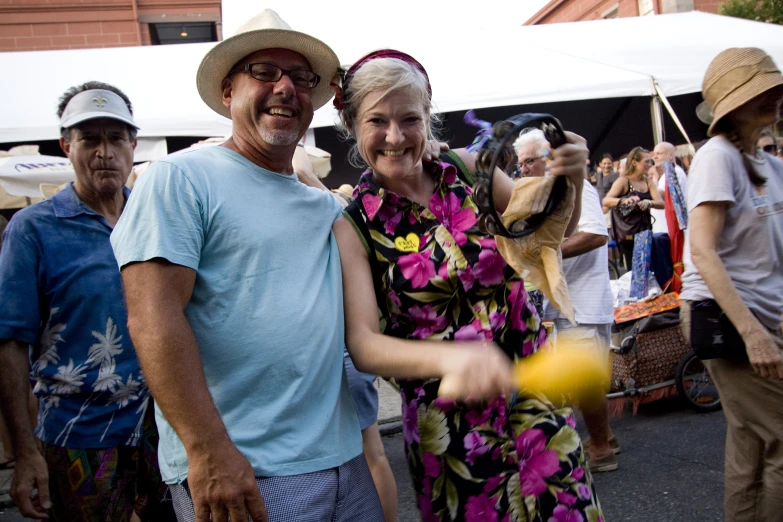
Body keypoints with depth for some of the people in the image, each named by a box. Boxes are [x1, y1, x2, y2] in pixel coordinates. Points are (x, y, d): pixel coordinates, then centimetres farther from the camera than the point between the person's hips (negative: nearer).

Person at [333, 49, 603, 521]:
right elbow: (362, 342, -19)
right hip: (447, 417, -2)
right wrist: (445, 358, -37)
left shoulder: (466, 171, -4)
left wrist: (569, 185, -13)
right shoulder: (354, 228, -12)